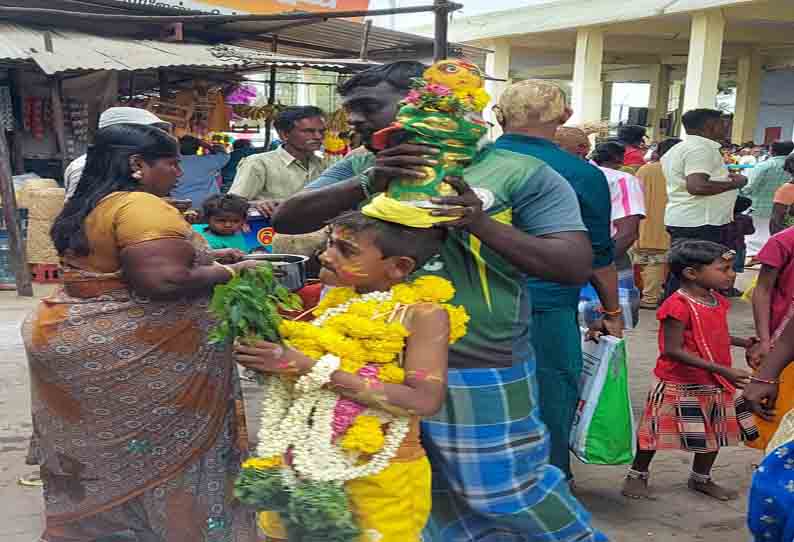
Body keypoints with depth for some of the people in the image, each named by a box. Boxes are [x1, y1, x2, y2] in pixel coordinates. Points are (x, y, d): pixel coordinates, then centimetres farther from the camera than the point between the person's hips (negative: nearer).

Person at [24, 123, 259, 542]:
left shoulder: (86, 206, 12)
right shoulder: (141, 207, -19)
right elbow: (163, 281, -28)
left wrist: (204, 256, 16)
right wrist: (228, 272, -13)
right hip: (127, 354, -9)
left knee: (98, 451, 20)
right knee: (158, 452, 3)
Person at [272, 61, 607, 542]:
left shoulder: (519, 173, -9)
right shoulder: (361, 168, 4)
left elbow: (577, 265, -12)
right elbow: (287, 220, -7)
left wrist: (484, 224, -25)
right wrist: (366, 185, -23)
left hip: (480, 373, -4)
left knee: (505, 492, 10)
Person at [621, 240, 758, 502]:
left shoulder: (717, 301, 3)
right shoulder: (678, 305, -24)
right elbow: (673, 350, -27)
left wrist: (743, 342, -1)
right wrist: (724, 370, -30)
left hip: (715, 385, 8)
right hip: (678, 386, -8)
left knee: (715, 432, 18)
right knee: (657, 431, 6)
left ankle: (701, 478, 40)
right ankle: (637, 475, 27)